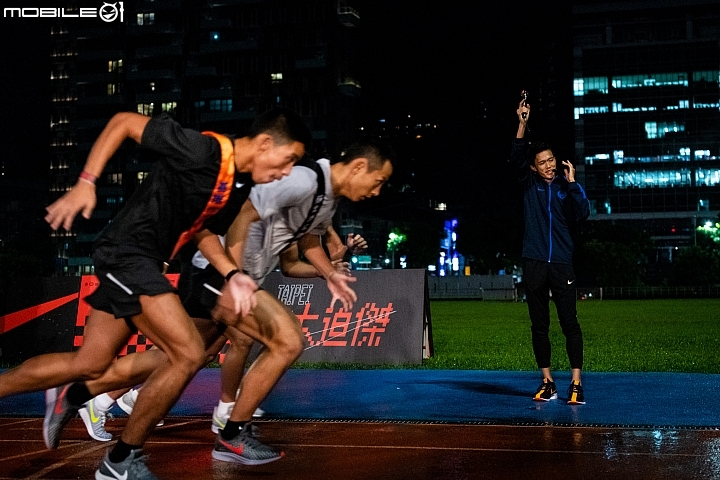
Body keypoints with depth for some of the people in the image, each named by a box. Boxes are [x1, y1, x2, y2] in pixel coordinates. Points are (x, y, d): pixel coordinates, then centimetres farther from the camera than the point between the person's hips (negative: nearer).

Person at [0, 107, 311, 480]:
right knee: (188, 354, -14)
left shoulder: (242, 187, 6)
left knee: (89, 365, 16)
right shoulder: (201, 150, -20)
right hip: (128, 251, -10)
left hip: (141, 261, 10)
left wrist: (231, 275, -1)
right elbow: (123, 121, -14)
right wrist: (86, 182, -19)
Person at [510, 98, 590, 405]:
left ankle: (576, 384, -1)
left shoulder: (566, 187, 6)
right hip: (534, 263, 1)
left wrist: (572, 183, -11)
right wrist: (522, 124, -16)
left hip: (561, 264, -1)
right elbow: (516, 157, -7)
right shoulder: (529, 183, 8)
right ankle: (547, 383, 14)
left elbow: (583, 214, -8)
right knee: (539, 326, 6)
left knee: (570, 323, -4)